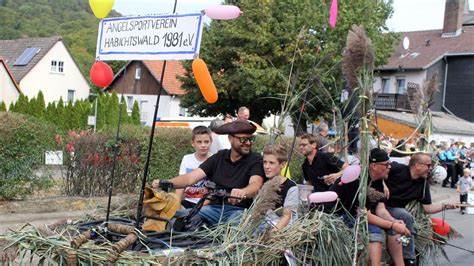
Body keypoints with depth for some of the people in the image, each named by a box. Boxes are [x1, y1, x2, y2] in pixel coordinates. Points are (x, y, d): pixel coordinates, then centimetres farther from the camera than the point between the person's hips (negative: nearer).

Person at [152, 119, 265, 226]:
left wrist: (242, 192, -46)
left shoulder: (256, 160, -2)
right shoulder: (219, 157, 12)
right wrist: (166, 183, -15)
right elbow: (192, 177, 2)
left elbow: (255, 185, -21)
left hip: (238, 210, -3)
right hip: (214, 207, 4)